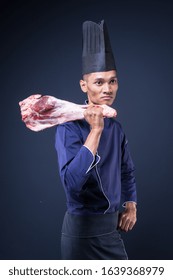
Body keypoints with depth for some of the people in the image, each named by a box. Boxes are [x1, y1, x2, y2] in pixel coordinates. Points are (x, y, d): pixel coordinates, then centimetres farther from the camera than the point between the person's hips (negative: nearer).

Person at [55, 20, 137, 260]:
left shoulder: (116, 127, 5)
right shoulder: (70, 127, -16)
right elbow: (72, 183, -29)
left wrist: (130, 206, 7)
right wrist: (95, 131, -29)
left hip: (111, 228, 7)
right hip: (81, 229, -6)